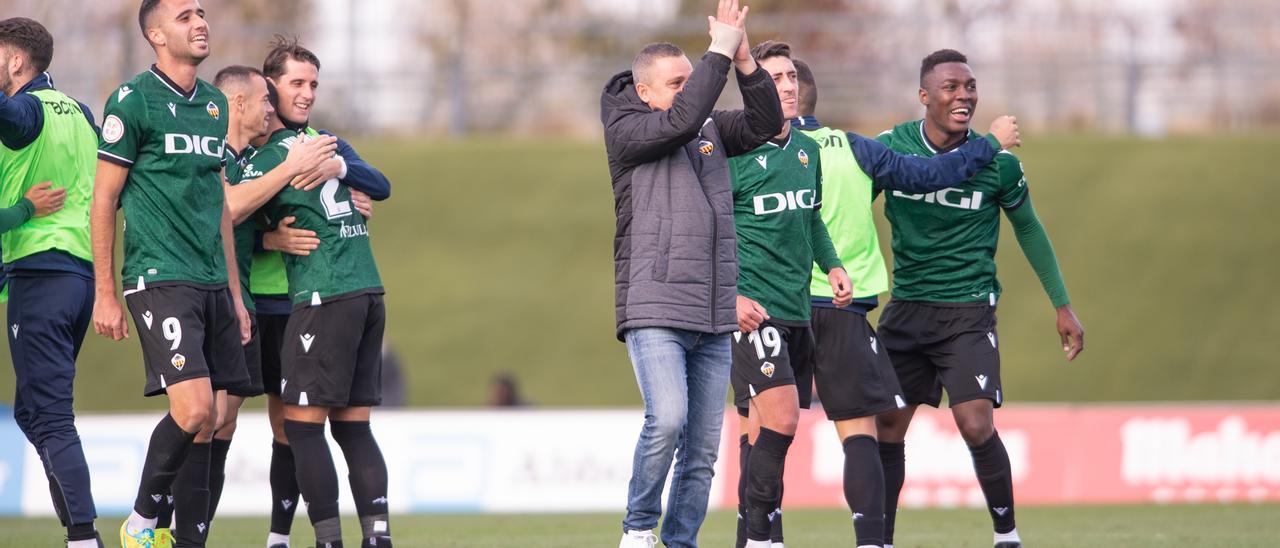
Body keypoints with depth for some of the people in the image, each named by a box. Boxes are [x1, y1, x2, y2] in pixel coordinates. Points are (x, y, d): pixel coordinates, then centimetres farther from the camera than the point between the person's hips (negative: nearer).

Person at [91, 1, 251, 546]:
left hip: (212, 283, 7)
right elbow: (103, 200, -5)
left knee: (205, 424, 4)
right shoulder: (133, 100, -6)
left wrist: (235, 292, 20)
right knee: (194, 410, -18)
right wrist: (104, 294, -8)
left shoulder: (214, 103, 15)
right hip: (159, 278, -7)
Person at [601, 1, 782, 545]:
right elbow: (681, 120, -18)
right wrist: (720, 53, -15)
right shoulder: (625, 130, -2)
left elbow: (765, 124, 3)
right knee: (667, 419, -22)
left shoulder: (711, 128, 15)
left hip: (714, 317, 6)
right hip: (654, 311, -6)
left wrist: (745, 63, -10)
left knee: (703, 448, 4)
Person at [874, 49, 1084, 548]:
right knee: (887, 427, 2)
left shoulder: (997, 162, -7)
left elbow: (1028, 229, 8)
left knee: (976, 426, -14)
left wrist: (1062, 306, 12)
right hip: (906, 309, 2)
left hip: (969, 313, -2)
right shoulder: (890, 147, -4)